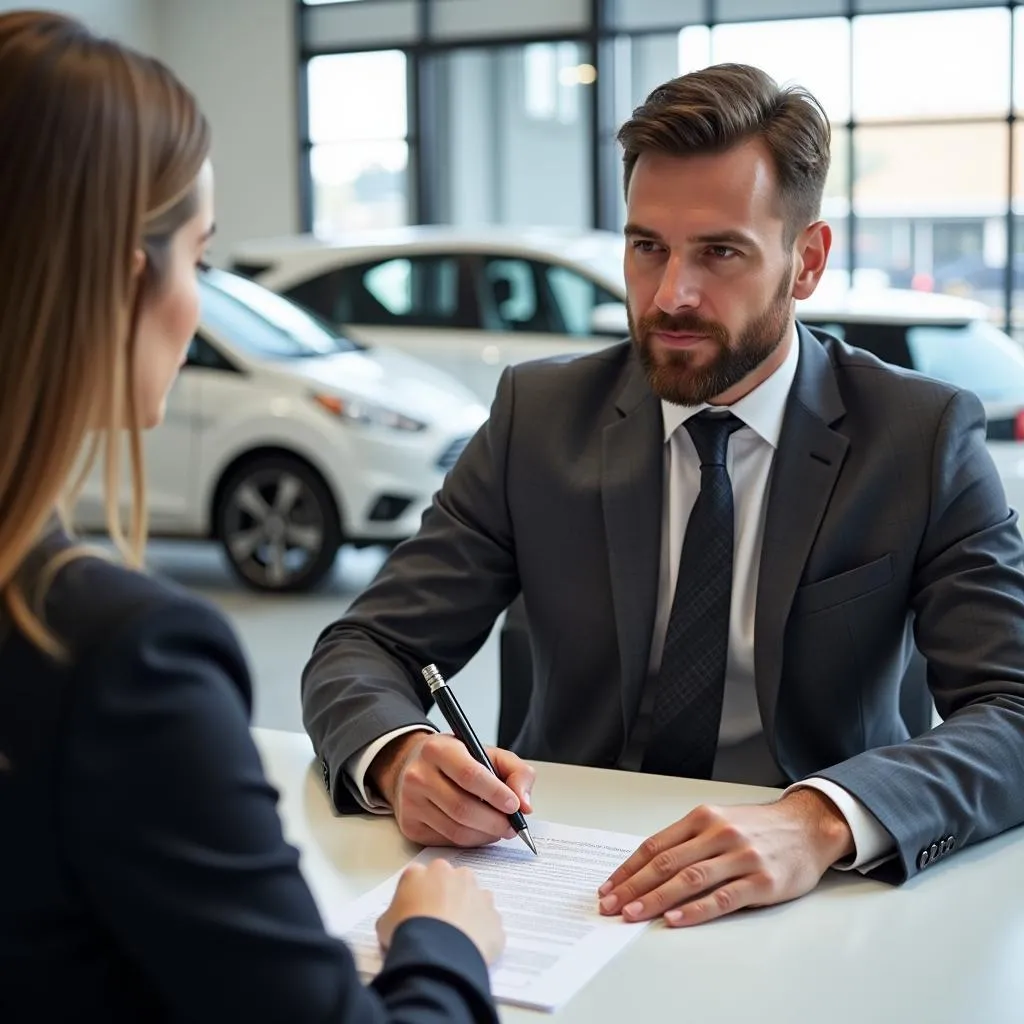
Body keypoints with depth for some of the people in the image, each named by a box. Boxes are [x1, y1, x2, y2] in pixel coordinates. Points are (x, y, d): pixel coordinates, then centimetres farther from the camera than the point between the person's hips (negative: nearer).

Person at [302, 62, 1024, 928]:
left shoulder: (925, 437, -5)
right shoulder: (539, 416, -1)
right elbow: (363, 652, -2)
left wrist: (823, 821, -34)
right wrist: (402, 757, -26)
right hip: (571, 879, 2)